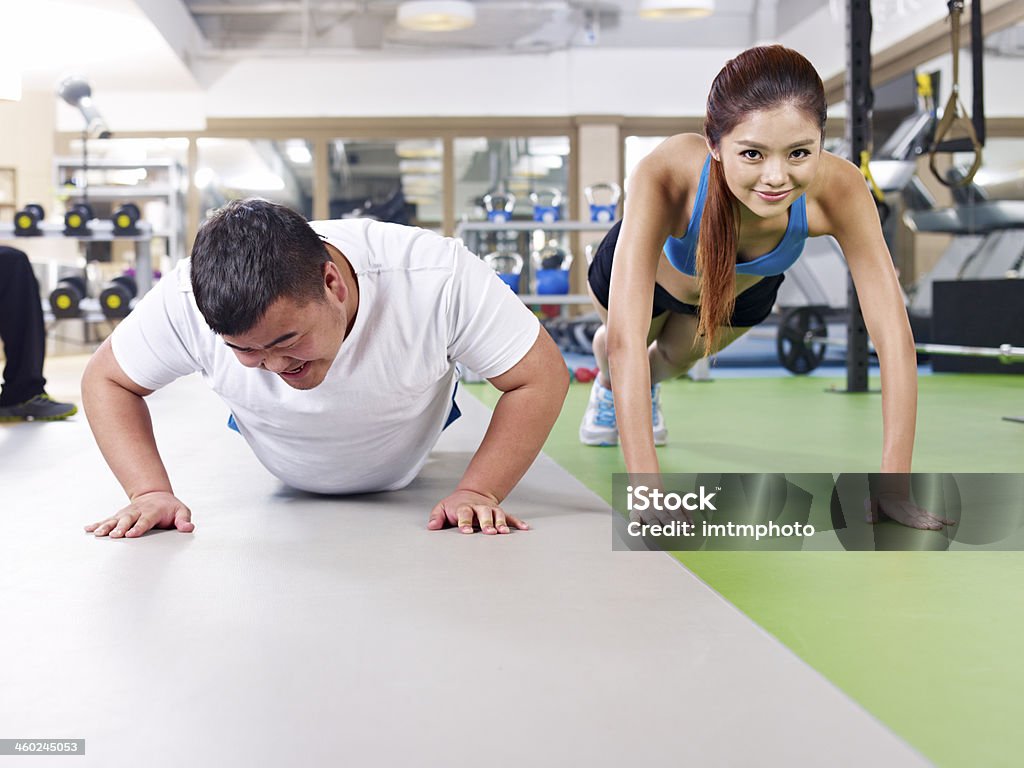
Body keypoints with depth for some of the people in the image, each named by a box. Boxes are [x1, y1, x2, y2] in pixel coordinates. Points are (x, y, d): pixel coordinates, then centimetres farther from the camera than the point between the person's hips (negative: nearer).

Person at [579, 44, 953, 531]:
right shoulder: (665, 175, -49)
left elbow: (894, 339, -39)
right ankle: (608, 385, 62)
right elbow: (626, 341, -51)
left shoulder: (836, 189, -42)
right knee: (623, 354, 25)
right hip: (653, 268, -2)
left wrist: (893, 490, -44)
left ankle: (651, 383, 64)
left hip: (747, 288, 2)